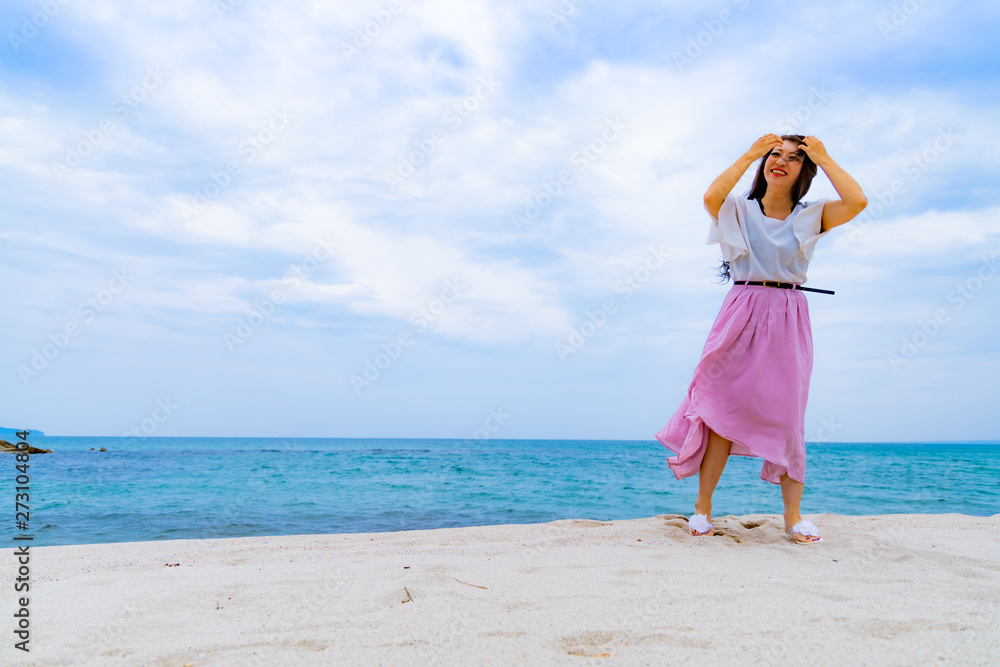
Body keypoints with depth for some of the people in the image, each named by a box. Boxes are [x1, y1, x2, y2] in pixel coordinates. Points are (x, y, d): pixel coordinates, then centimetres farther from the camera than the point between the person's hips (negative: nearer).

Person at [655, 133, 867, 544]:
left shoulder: (811, 217, 9)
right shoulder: (740, 211, 6)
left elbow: (857, 202, -9)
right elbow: (711, 197, -17)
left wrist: (823, 158, 0)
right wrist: (749, 155, -7)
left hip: (788, 321, 1)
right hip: (742, 315, -1)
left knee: (787, 415, 2)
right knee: (723, 407, -3)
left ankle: (792, 515, 11)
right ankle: (702, 509, 5)